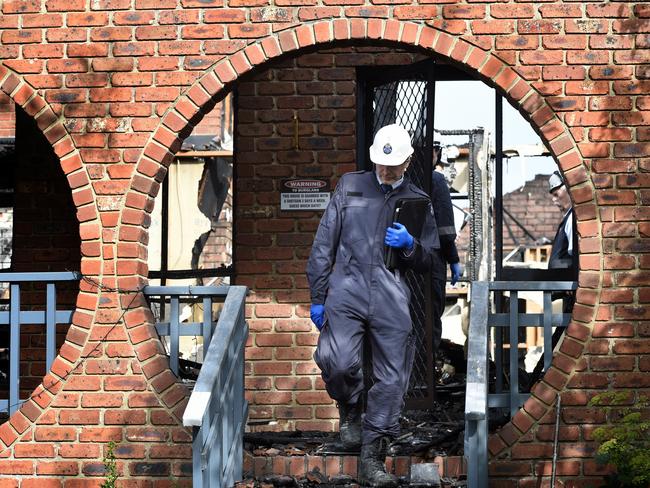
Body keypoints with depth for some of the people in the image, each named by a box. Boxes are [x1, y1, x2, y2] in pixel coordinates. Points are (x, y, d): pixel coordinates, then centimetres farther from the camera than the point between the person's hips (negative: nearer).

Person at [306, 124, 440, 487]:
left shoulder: (418, 202, 16)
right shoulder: (350, 187, 13)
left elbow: (428, 262, 19)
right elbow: (324, 244, 12)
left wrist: (410, 245, -4)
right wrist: (318, 296, 6)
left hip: (392, 301, 1)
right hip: (348, 291, -1)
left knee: (391, 381, -3)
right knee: (337, 361, -23)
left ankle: (373, 458, 7)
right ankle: (350, 410, 10)